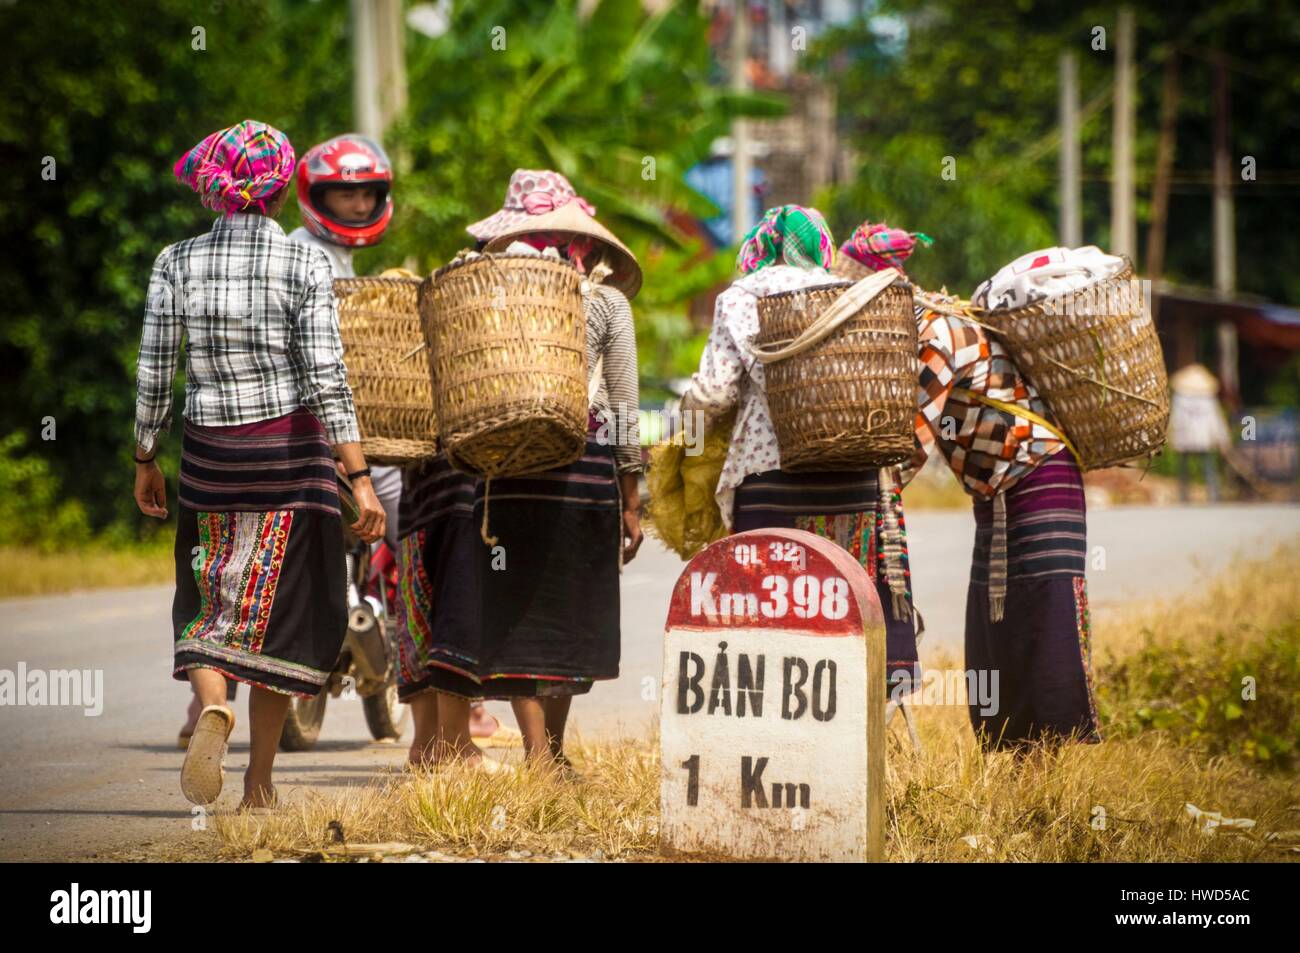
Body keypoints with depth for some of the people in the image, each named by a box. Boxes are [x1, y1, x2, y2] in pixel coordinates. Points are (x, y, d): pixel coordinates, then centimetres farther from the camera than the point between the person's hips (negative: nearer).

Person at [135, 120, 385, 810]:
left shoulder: (177, 263, -2)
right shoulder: (306, 267, -7)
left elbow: (153, 373, -1)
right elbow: (327, 381, -14)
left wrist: (145, 462, 12)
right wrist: (360, 480, -13)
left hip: (210, 450, 1)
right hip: (292, 450, -1)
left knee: (209, 599, 14)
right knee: (279, 604, 9)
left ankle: (212, 707, -19)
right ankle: (259, 785, 9)